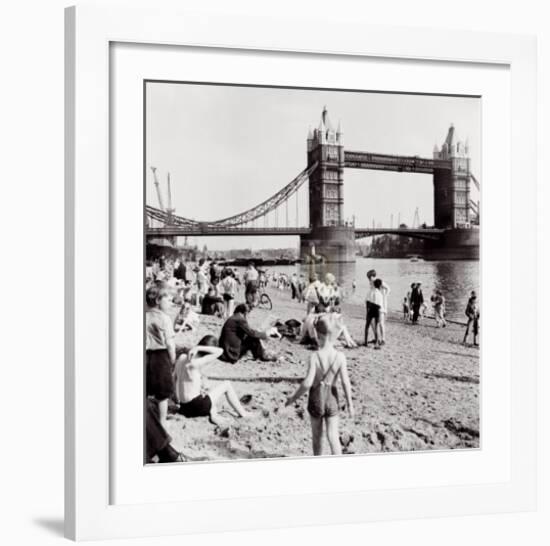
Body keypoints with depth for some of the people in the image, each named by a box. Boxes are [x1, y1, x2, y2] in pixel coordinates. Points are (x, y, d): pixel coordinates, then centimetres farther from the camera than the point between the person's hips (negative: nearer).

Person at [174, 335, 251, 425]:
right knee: (226, 385, 8)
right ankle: (242, 413, 18)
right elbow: (219, 351, -25)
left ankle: (213, 414, 12)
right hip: (197, 407, -8)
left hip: (184, 406, 8)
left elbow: (174, 377, 13)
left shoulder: (182, 358, -1)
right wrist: (198, 348, -24)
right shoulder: (195, 363, -23)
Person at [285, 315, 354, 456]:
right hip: (332, 398, 1)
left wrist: (293, 398, -10)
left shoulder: (315, 356, -20)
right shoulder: (340, 356, -13)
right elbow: (345, 382, -13)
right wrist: (349, 404, -2)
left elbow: (307, 382, -24)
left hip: (316, 398, -1)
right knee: (333, 436, 5)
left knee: (317, 436, 18)